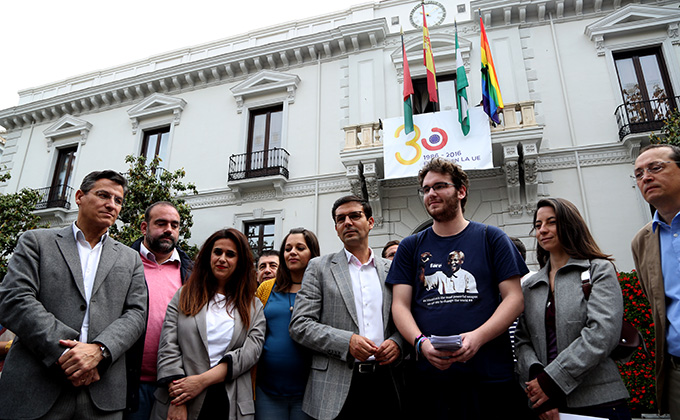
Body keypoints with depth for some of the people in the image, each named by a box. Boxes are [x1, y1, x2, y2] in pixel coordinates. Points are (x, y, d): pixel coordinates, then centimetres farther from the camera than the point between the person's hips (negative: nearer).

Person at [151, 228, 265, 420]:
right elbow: (168, 348, -3)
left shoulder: (253, 307, 5)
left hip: (231, 404, 0)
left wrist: (202, 380, -16)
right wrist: (177, 402, -13)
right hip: (181, 404, 0)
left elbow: (250, 353, -6)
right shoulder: (183, 296, 5)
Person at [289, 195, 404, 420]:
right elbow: (299, 325, -5)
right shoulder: (319, 267, 2)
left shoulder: (391, 270, 10)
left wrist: (397, 342, -8)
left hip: (384, 383, 2)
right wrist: (347, 341, -16)